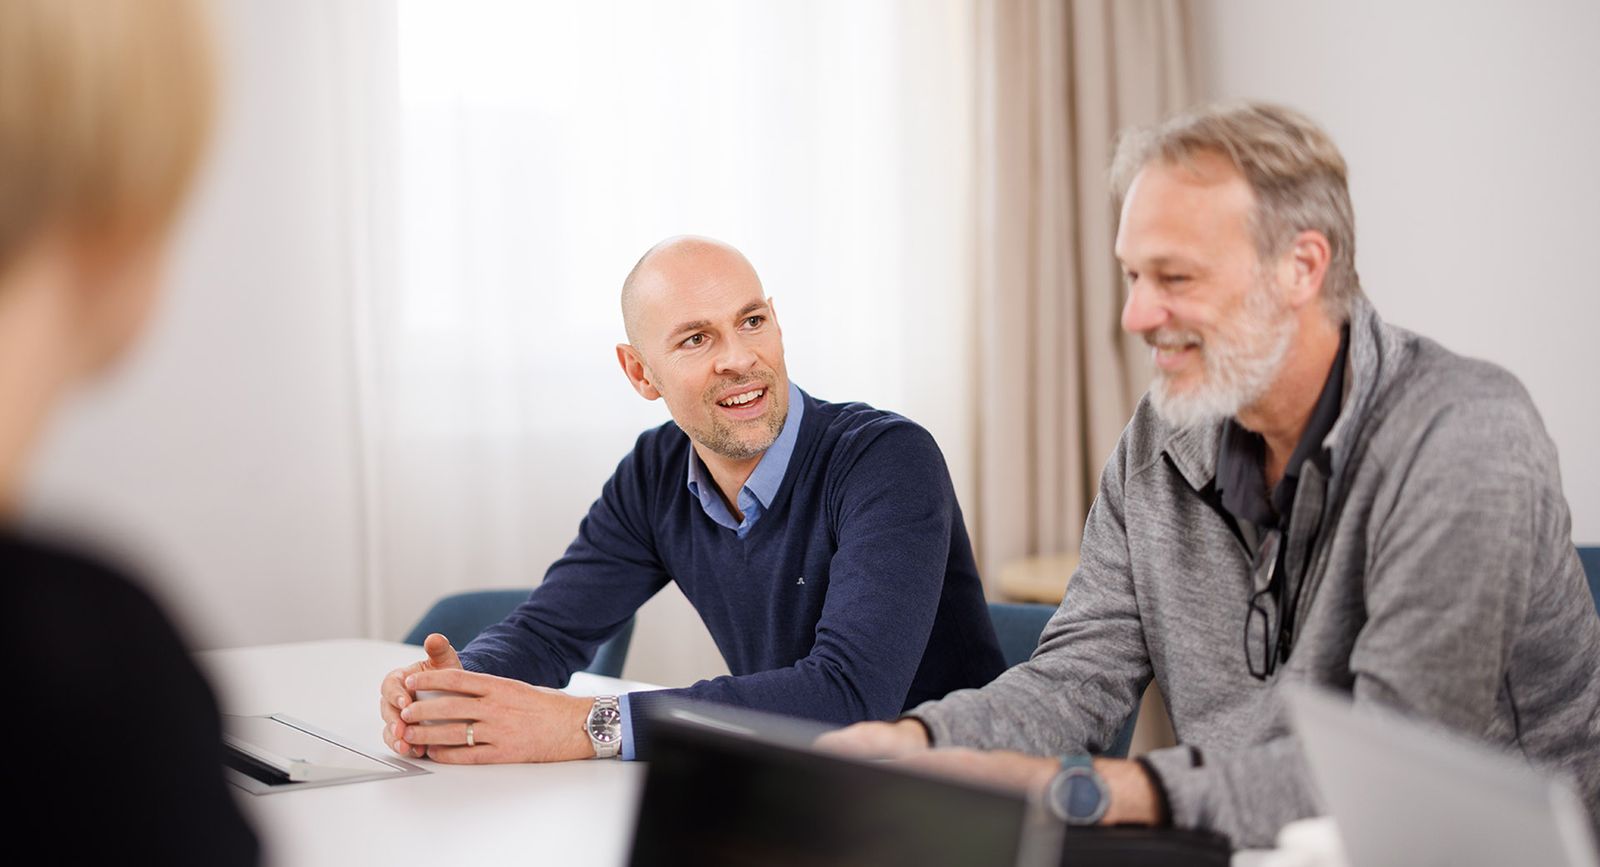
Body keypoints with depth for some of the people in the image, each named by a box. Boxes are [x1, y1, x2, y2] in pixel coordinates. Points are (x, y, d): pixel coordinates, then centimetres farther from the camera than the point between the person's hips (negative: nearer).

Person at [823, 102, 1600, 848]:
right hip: (1238, 848, 5)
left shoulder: (1467, 442, -19)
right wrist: (915, 741, -18)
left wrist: (1086, 790, -32)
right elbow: (1077, 678, 3)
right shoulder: (1159, 443, 3)